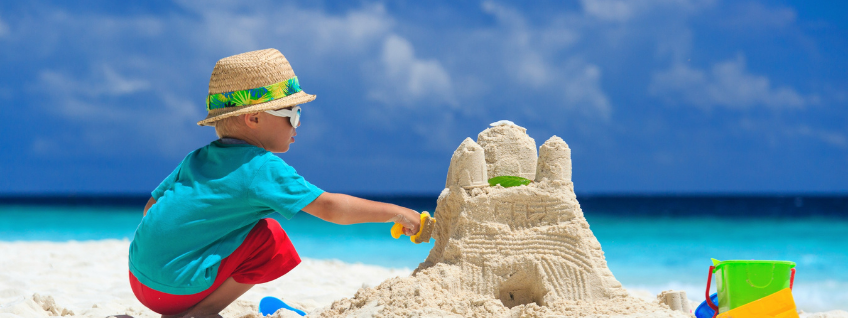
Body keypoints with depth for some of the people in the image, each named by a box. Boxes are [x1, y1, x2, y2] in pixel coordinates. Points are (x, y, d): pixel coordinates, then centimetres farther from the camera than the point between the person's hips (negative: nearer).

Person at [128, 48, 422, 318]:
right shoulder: (262, 168, -11)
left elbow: (152, 205, 18)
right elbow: (329, 207, -11)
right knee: (272, 240, -7)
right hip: (175, 287, -9)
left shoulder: (198, 159, 14)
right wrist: (395, 212, -3)